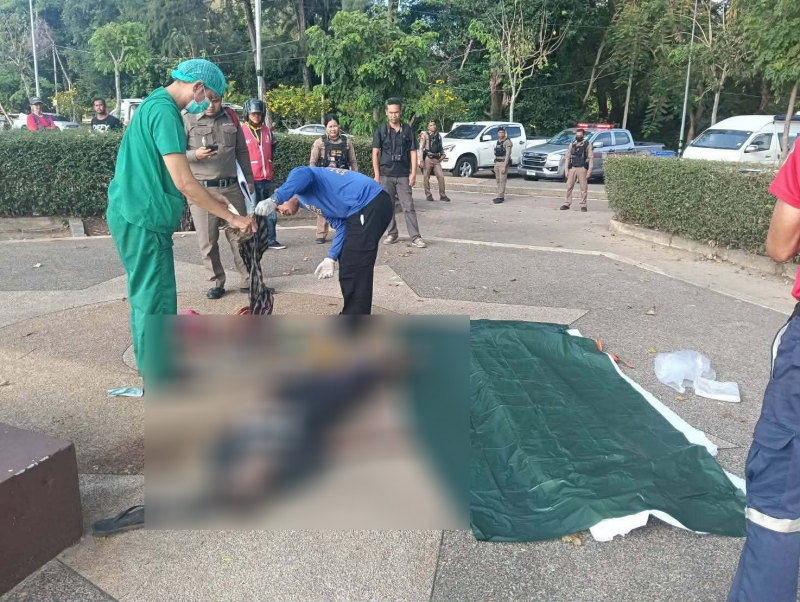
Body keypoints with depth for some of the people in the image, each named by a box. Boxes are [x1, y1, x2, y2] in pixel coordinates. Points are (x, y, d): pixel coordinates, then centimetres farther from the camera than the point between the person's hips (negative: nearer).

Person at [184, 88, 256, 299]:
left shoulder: (231, 118, 9)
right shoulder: (187, 120, -2)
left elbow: (242, 152, 17)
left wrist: (249, 179, 17)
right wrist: (195, 154, -20)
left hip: (231, 187, 3)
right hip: (201, 190, -2)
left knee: (240, 236, 5)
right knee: (208, 241, 3)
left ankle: (248, 281, 13)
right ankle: (217, 283, 15)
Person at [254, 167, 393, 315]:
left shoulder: (296, 179, 3)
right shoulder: (316, 201, 28)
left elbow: (303, 176, -24)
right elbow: (342, 226, 18)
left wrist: (273, 200, -35)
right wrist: (331, 258, 9)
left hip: (369, 206, -11)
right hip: (375, 205, 11)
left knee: (354, 270, -3)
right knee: (349, 266, 21)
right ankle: (351, 314, 34)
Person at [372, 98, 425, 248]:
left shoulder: (408, 131, 5)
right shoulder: (381, 131, 4)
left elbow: (413, 152, 4)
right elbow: (375, 153, 2)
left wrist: (413, 173, -4)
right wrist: (377, 175, -5)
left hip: (403, 175, -1)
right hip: (386, 175, 1)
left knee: (408, 206, -4)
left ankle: (415, 236, -4)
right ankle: (392, 234, 17)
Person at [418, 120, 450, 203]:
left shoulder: (438, 135, 16)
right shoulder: (425, 135, 2)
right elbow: (421, 148, -4)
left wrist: (442, 154, 6)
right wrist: (421, 160, -12)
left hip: (436, 159, 4)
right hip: (428, 158, -4)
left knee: (441, 176, -5)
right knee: (426, 177, -1)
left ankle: (442, 195, 1)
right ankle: (428, 195, 9)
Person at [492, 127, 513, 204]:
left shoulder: (507, 142, -11)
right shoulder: (498, 142, 14)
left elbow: (507, 155, -16)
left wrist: (504, 166, -22)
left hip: (503, 163, -8)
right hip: (497, 163, 8)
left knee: (502, 181, -8)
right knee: (498, 181, 10)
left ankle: (500, 197, -8)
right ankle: (500, 196, 17)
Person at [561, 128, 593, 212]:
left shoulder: (587, 145, 0)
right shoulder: (572, 144, 10)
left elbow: (591, 158, -3)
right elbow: (568, 157, 11)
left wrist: (589, 170, -9)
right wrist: (566, 169, 4)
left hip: (582, 168, -3)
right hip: (572, 168, 3)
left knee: (584, 188, 0)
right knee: (569, 186, 2)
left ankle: (583, 205, 6)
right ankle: (566, 204, 8)